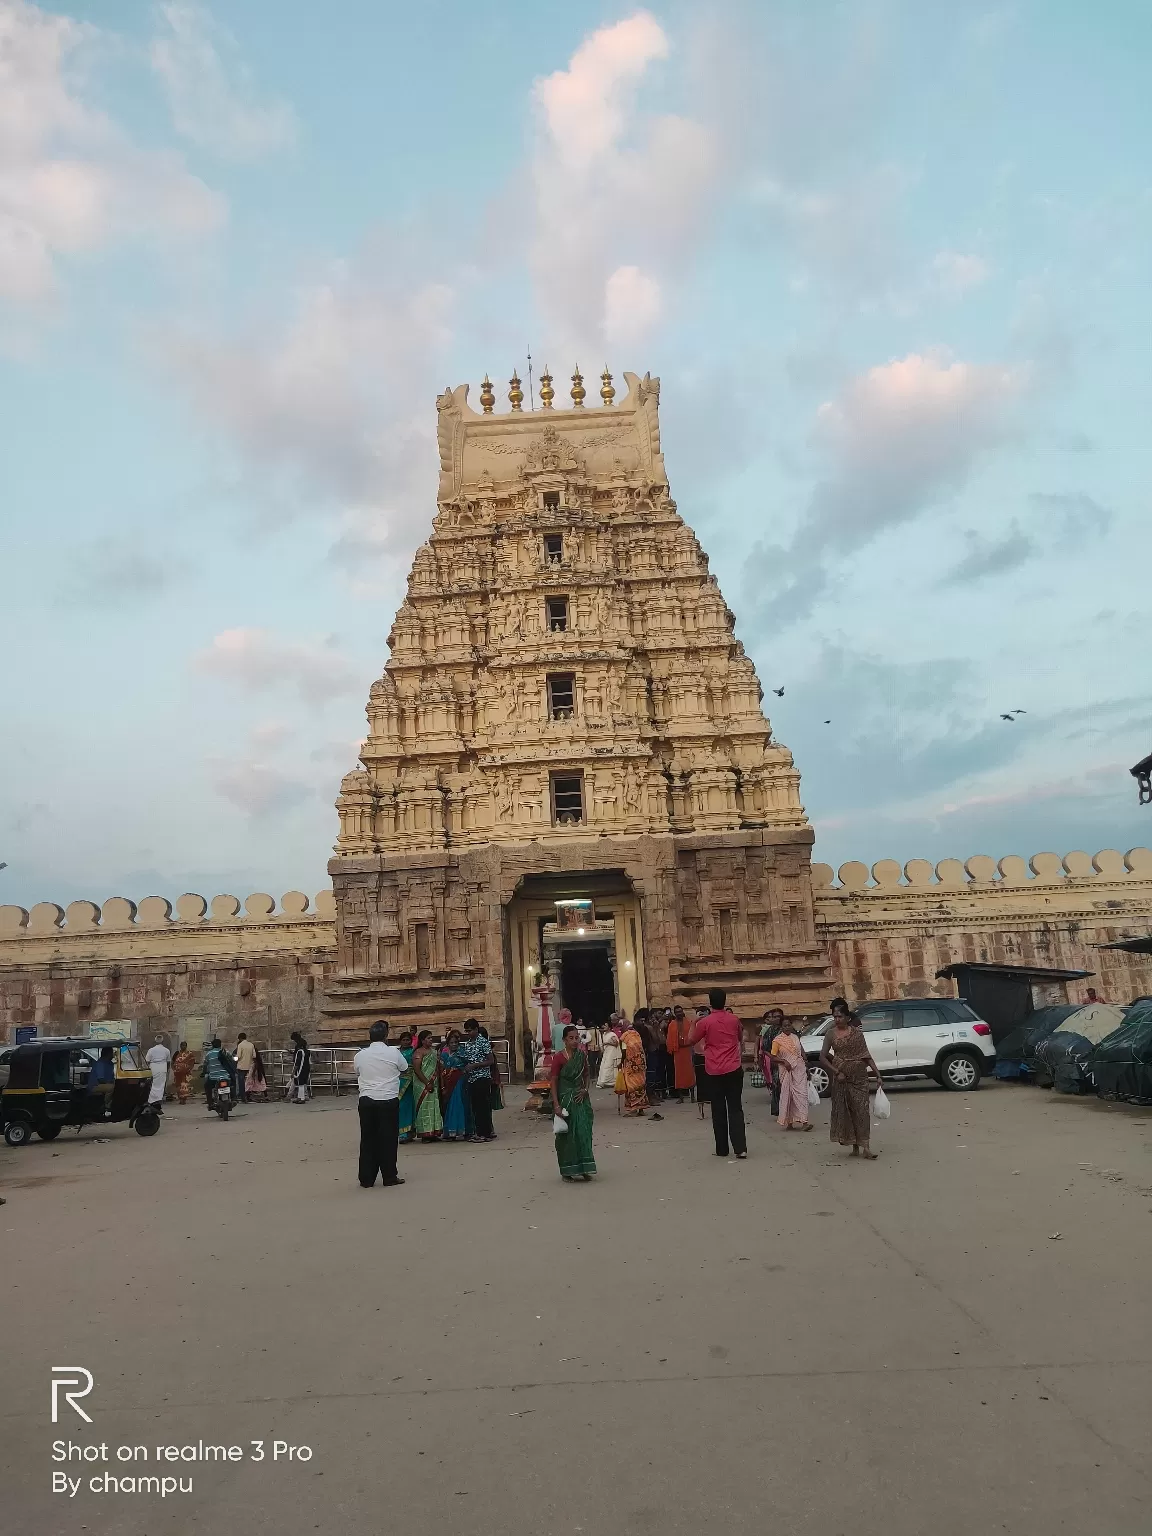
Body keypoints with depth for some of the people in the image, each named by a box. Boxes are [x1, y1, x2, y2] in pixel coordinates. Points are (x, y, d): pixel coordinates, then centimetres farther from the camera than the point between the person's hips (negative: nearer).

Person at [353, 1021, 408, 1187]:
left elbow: (358, 1074, 16)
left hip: (366, 1100, 2)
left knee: (368, 1139, 9)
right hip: (389, 1100, -2)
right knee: (388, 1139, 6)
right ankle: (389, 1177, 11)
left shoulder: (360, 1055, 1)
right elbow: (404, 1069, 11)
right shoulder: (394, 1053, -4)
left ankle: (366, 1179, 12)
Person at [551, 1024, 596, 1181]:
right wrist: (556, 1105, -15)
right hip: (565, 1098, -4)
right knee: (566, 1134, 4)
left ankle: (583, 1168, 15)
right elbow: (554, 1082, -10)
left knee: (583, 1132, 4)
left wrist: (585, 1089, -4)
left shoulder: (582, 1054, 2)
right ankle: (567, 1171, 15)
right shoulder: (559, 1057, -12)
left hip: (580, 1097, 4)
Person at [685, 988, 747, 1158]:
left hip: (715, 1072, -2)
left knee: (718, 1111, 7)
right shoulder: (734, 1019, 3)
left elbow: (690, 1041, 7)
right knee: (735, 1108, 4)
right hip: (734, 1069, 2)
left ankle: (722, 1149, 11)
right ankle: (741, 1148, -4)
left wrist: (694, 1024, 19)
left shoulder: (704, 1022, -7)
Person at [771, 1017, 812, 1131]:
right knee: (788, 1095, 1)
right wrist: (784, 1061, -17)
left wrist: (806, 1064, 13)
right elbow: (773, 1057, -4)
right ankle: (788, 1121, 11)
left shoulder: (795, 1037, 10)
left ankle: (803, 1121, -11)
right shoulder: (777, 1040, -4)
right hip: (787, 1070, -3)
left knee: (801, 1094, -6)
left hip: (799, 1069, 3)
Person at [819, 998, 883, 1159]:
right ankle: (854, 1146, 14)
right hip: (841, 1076, 1)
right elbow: (823, 1057, -2)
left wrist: (878, 1074, -4)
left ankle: (865, 1147, -6)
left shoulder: (857, 1032, 1)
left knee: (861, 1110, -4)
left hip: (859, 1076, -1)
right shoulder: (831, 1033, 0)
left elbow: (867, 1056, 2)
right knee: (844, 1111, 4)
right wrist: (836, 1072, -13)